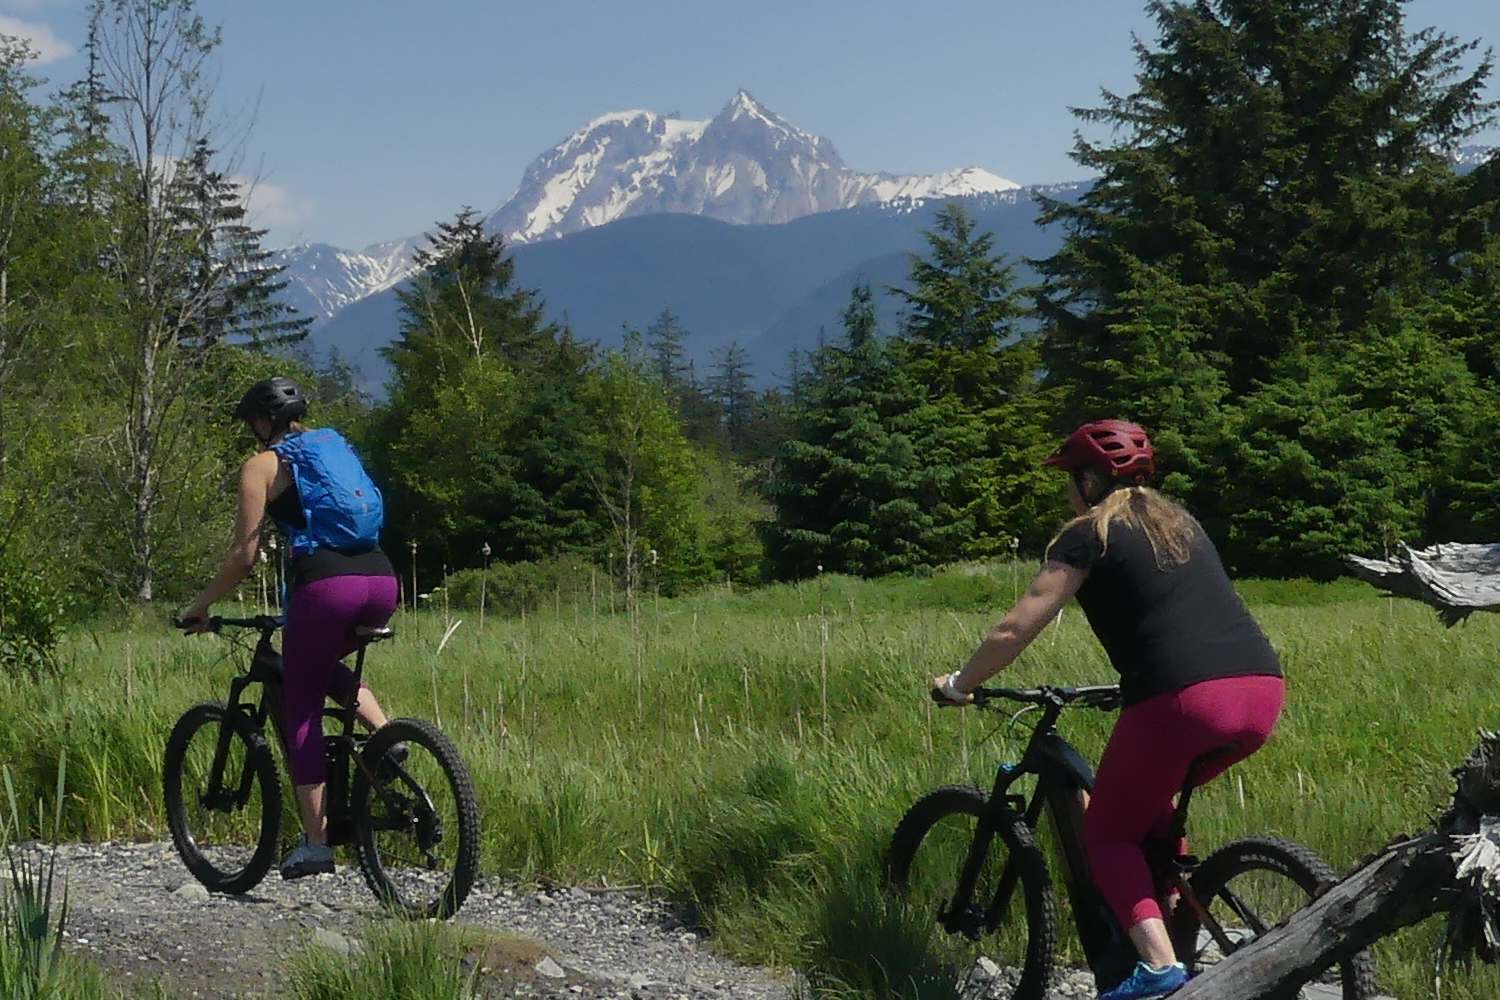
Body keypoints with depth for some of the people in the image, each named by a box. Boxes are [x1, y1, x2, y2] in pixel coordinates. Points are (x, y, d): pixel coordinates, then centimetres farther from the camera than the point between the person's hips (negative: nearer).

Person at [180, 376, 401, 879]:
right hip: (382, 581, 6)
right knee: (325, 665, 32)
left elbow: (243, 556, 1)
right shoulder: (335, 446, 24)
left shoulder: (263, 465, 6)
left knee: (300, 709, 8)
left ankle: (315, 841, 4)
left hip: (326, 585, -6)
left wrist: (199, 607, 14)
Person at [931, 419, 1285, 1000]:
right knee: (1149, 802, 30)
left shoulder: (1088, 535, 6)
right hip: (1263, 692, 7)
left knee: (1107, 833, 11)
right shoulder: (1180, 522, 25)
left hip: (1184, 700, -7)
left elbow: (1013, 632, 3)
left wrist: (958, 684, 18)